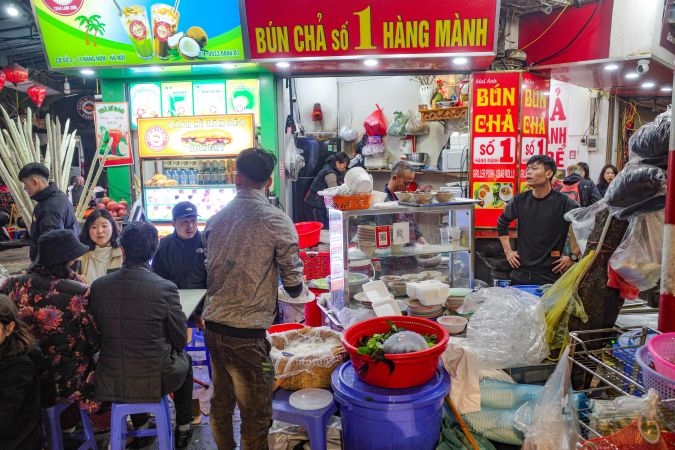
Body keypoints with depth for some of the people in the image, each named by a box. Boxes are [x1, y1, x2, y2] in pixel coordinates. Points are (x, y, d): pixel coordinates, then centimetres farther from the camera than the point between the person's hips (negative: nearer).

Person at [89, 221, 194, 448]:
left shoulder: (98, 286, -10)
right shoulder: (165, 288, -21)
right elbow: (180, 340, -10)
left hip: (111, 382, 3)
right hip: (155, 380, -3)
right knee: (185, 361, 29)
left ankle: (140, 430, 45)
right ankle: (183, 429, 38)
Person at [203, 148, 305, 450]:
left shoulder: (216, 219, 4)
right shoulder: (276, 221, -13)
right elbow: (293, 281, -8)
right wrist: (300, 291, 14)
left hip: (212, 324, 6)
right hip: (247, 334, -6)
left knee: (221, 403, 22)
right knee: (255, 416, 8)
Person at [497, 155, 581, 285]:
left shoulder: (564, 203, -8)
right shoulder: (520, 200, 4)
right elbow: (502, 223, 20)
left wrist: (573, 256, -4)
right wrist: (508, 251, 13)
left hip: (550, 276, -3)